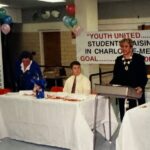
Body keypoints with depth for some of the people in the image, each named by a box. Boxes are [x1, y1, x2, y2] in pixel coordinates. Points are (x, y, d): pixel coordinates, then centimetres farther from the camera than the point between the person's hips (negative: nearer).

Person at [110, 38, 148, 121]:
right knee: (123, 114, 5)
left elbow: (144, 76, -6)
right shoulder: (118, 60, 10)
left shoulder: (139, 58, -2)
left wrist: (141, 87, -23)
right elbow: (115, 77, 12)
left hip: (136, 92, -3)